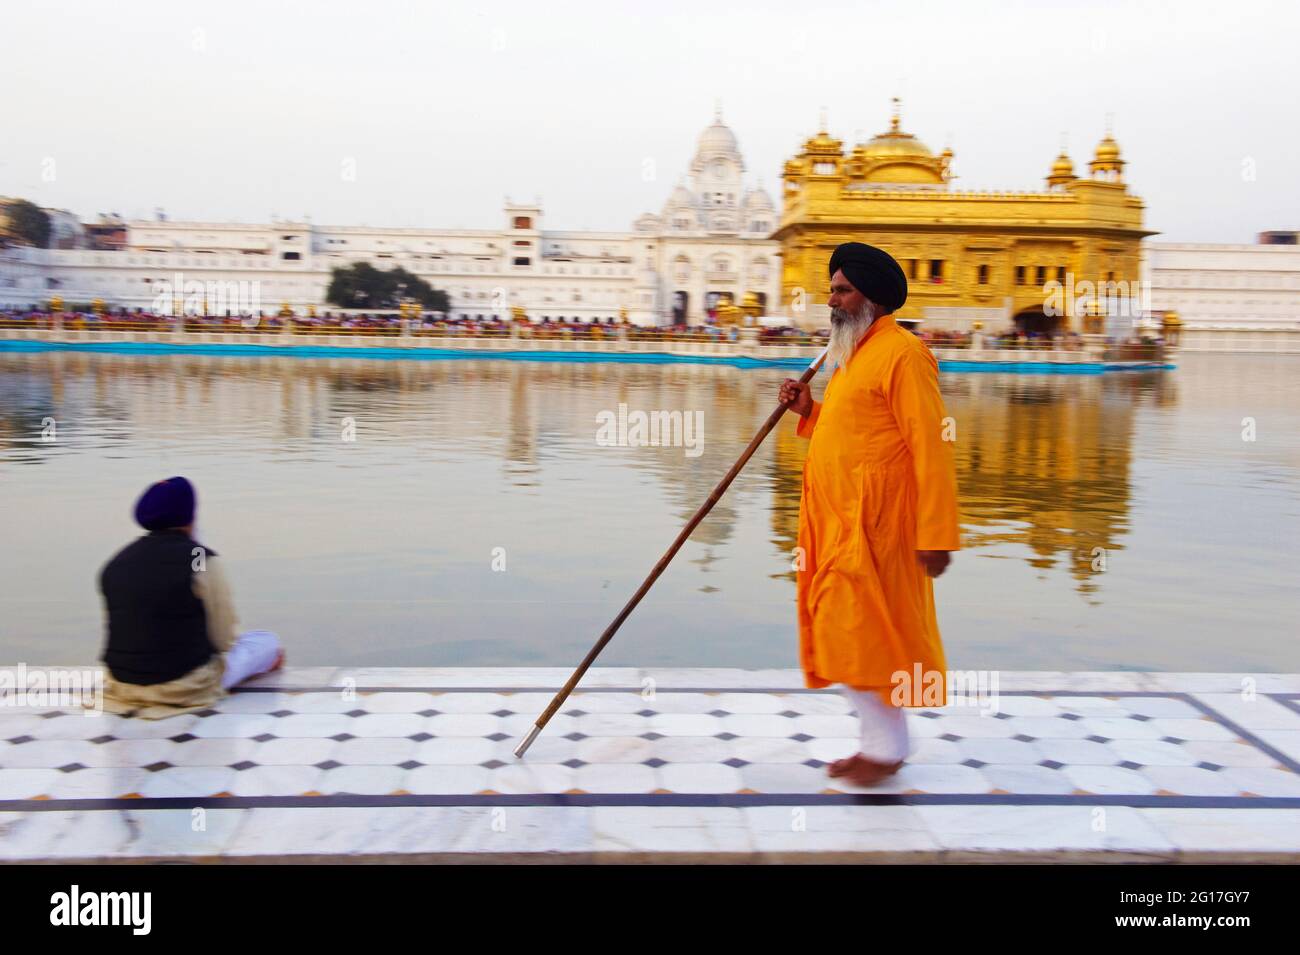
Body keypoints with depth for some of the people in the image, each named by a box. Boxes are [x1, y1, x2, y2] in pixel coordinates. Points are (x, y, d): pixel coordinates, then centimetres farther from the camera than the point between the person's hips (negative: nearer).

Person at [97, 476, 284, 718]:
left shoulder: (117, 561, 2)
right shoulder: (202, 560, -16)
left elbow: (122, 632, 9)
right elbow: (223, 638, -10)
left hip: (123, 681, 5)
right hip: (186, 684, -5)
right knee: (267, 642, 17)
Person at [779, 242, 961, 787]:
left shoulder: (902, 353, -12)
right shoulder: (852, 355, 18)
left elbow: (930, 448, -17)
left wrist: (936, 534, -21)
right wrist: (808, 411, 7)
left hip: (871, 524, -9)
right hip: (837, 520, 10)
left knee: (859, 635, -5)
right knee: (844, 635, 12)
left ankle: (889, 747, 10)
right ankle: (877, 741, 23)